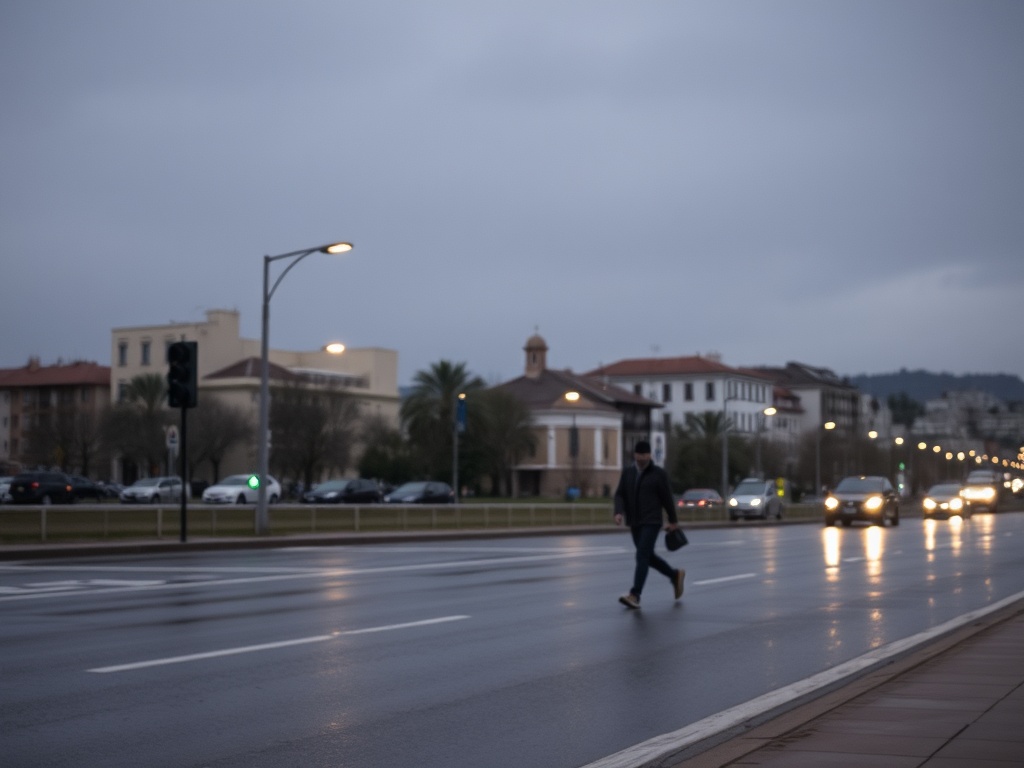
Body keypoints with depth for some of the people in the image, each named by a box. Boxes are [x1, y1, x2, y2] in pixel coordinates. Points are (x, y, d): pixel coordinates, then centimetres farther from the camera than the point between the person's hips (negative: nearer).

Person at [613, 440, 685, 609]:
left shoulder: (658, 473, -5)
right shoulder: (627, 472, 7)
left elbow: (667, 498, 0)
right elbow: (620, 495, 4)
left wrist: (673, 520, 5)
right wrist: (619, 512, -14)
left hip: (651, 522, -6)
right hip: (634, 523, 6)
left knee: (642, 556, -16)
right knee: (648, 557, 15)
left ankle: (634, 595, -21)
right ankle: (675, 575, 37)